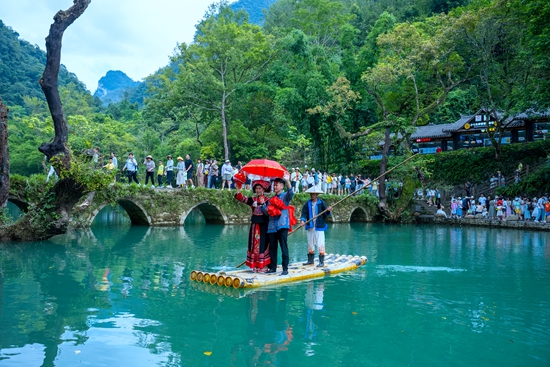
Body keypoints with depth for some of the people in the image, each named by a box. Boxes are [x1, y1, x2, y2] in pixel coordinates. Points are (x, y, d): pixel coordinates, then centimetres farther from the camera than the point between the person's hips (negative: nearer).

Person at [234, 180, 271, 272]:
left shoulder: (267, 200, -1)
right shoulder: (252, 200, 7)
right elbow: (242, 198, -7)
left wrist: (262, 204, -22)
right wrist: (238, 190, -23)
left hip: (263, 225, -4)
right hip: (254, 225, 4)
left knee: (263, 245, -1)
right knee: (254, 245, 6)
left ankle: (263, 266, 6)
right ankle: (255, 266, 15)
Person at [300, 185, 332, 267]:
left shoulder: (322, 203, -5)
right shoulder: (307, 204, 6)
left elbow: (326, 214, -9)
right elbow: (304, 213, -1)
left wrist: (328, 211, -31)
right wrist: (302, 220, -19)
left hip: (319, 227, -5)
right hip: (310, 227, 5)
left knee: (320, 244, -6)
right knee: (310, 243, 13)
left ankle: (321, 262, 1)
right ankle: (310, 260, 25)